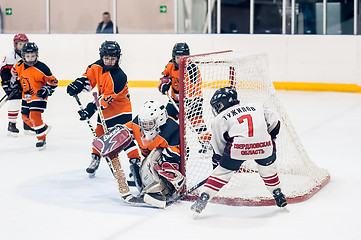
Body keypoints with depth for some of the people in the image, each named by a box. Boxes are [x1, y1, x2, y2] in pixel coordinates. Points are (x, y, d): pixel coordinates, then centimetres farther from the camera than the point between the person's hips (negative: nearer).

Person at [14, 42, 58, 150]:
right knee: (25, 117, 14)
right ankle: (44, 128, 34)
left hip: (38, 97, -7)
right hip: (26, 96, 7)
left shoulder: (41, 68, -23)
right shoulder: (19, 66, -6)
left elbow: (53, 81, -15)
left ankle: (42, 138, -5)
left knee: (35, 116, -19)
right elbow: (15, 73, 19)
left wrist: (46, 90, -25)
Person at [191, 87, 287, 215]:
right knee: (268, 166, 32)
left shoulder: (219, 119, 21)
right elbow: (274, 122, 21)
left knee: (222, 171, 16)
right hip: (264, 146, 2)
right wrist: (270, 140, 34)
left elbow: (218, 148, 22)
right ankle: (278, 195, 36)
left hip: (238, 148, -2)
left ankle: (203, 199, 12)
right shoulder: (256, 106, 27)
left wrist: (216, 163, 36)